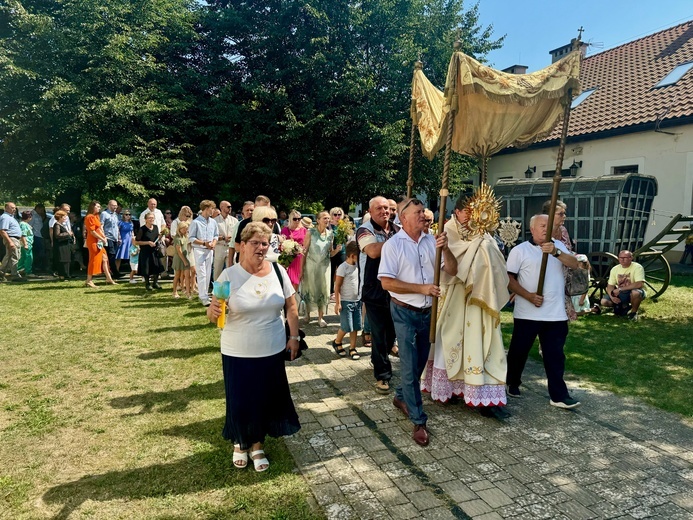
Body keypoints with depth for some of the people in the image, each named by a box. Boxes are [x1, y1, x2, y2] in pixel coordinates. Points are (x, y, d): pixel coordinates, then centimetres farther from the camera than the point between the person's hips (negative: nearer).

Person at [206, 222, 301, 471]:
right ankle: (240, 443, 38)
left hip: (272, 352, 2)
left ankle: (257, 445, 37)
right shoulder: (229, 275, -10)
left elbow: (291, 306, 6)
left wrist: (294, 337, 2)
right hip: (238, 354, -2)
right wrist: (213, 311, -29)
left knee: (265, 399, 12)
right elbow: (213, 313, -7)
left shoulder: (278, 271, -3)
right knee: (239, 401, 9)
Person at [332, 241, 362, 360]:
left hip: (357, 301, 6)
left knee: (355, 327, 7)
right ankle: (337, 342, 21)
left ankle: (352, 348, 18)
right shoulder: (343, 268, -14)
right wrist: (337, 303, -16)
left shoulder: (358, 266, 6)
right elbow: (337, 287, -13)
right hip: (346, 302, -6)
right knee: (346, 327, -4)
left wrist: (361, 298, 14)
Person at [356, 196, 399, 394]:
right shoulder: (365, 230, -9)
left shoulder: (398, 230, 7)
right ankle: (382, 375, 17)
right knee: (379, 333, 3)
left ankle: (381, 358, 42)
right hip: (375, 290, -5)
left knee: (392, 331, 17)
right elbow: (373, 251, -27)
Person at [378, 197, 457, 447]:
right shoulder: (393, 245, -12)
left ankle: (401, 396, 42)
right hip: (405, 313, -5)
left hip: (428, 311, 5)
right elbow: (387, 282, -17)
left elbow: (452, 270, 2)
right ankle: (418, 421, 12)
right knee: (409, 366, 0)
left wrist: (445, 249, -16)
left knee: (420, 362, 19)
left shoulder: (431, 240, 1)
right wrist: (422, 288, -20)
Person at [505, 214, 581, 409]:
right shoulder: (519, 250, -4)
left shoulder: (558, 245, 9)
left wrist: (556, 252, -23)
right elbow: (509, 279, -8)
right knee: (518, 351, 11)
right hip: (527, 313, -3)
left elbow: (574, 264, -6)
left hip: (556, 314, 3)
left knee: (555, 355, 7)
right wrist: (528, 296, -18)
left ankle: (558, 395, 15)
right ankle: (512, 383, 31)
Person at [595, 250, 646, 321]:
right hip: (620, 294, 5)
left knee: (636, 293, -40)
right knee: (604, 301, -17)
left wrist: (620, 289, -28)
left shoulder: (637, 267, -17)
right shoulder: (615, 269, 0)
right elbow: (610, 285, 1)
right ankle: (623, 306, 14)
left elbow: (639, 284, -30)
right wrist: (612, 296, -21)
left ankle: (633, 312, -10)